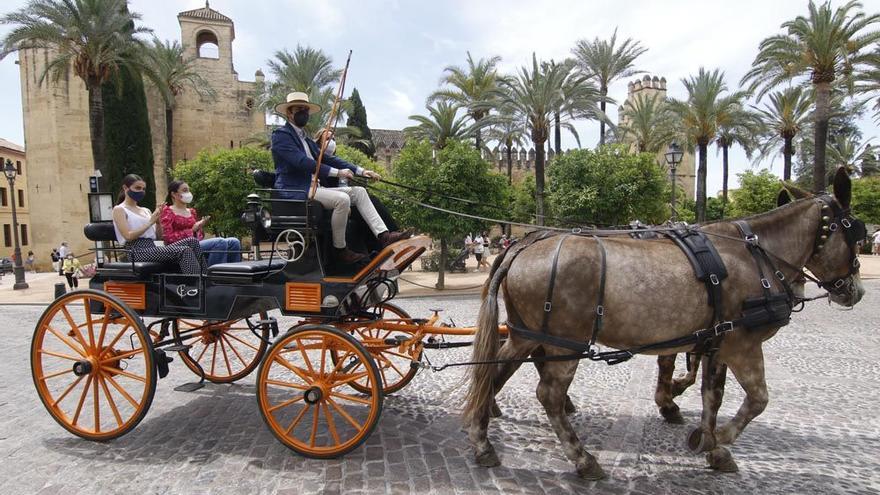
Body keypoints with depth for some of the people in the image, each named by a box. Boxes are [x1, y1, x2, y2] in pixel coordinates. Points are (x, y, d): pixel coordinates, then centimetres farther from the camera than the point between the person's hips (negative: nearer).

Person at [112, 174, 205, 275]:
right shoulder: (119, 210, 6)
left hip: (153, 249, 6)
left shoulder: (146, 211, 24)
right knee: (185, 251, -30)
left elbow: (158, 236, 17)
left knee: (192, 241, -20)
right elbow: (128, 236, -10)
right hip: (137, 253, -6)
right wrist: (150, 222, -11)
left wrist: (158, 222, 0)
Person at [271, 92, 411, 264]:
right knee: (342, 199, -29)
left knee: (358, 192, -2)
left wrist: (360, 171, 5)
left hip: (312, 187, 9)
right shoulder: (281, 135, -4)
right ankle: (340, 249, -15)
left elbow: (327, 158, 16)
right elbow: (301, 161, -19)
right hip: (294, 191, -9)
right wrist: (337, 172, -23)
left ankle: (383, 235, -13)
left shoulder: (305, 139, 24)